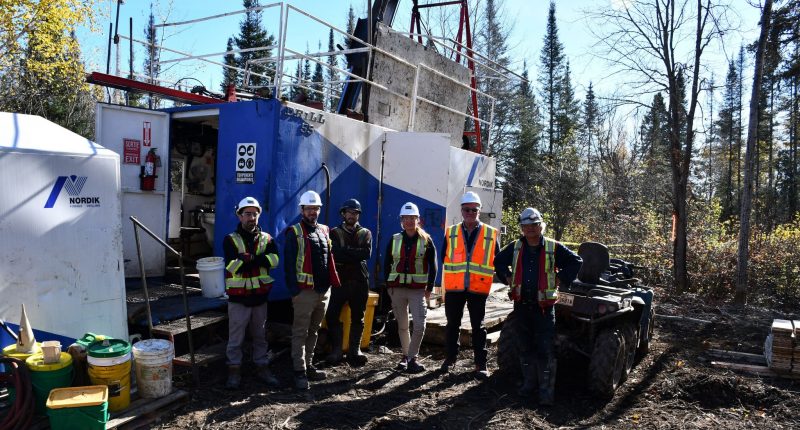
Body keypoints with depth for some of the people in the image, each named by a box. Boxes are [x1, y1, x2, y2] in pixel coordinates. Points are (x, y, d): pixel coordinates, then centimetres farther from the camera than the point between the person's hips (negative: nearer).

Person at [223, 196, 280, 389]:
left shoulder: (266, 239, 6)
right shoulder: (231, 240, -4)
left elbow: (274, 259, -14)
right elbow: (233, 266, -20)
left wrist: (246, 259, -20)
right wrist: (258, 260, -18)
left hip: (260, 295, 3)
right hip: (238, 297, -3)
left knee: (260, 336, 15)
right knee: (236, 337, 3)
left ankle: (262, 368, 26)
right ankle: (234, 371, 15)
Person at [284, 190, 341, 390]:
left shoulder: (324, 230, 14)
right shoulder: (295, 232, -5)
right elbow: (289, 263, -9)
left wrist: (332, 282, 11)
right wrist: (293, 289, -15)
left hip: (324, 290, 6)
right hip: (305, 291, -6)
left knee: (313, 331, 15)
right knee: (300, 333, -2)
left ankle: (308, 365, 25)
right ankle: (299, 372, 3)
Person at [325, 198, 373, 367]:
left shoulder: (365, 233, 11)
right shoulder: (335, 232, 7)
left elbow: (367, 253, -9)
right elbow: (335, 253, -11)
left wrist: (345, 251, -11)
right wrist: (355, 255, -13)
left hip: (360, 281, 1)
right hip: (340, 280, -1)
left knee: (358, 318, 6)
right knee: (332, 316, -5)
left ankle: (354, 351, 15)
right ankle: (336, 351, 7)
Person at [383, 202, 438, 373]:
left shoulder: (426, 240, 0)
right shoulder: (394, 240, 6)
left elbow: (432, 266, 3)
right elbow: (387, 264, 10)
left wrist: (429, 288, -2)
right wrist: (388, 285, 3)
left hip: (418, 289, -2)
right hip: (397, 288, 2)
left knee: (420, 325, -11)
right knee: (402, 325, 10)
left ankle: (412, 357, 2)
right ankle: (406, 356, 24)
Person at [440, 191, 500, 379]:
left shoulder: (491, 234, 1)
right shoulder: (451, 233, 5)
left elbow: (498, 261, 8)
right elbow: (444, 258, 11)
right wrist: (445, 282, 8)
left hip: (478, 288, -2)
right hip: (454, 287, 2)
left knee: (478, 326, 5)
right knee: (452, 324, 12)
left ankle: (481, 364, 12)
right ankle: (450, 358, 26)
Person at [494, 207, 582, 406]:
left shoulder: (553, 248, -4)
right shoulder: (515, 247, 5)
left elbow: (576, 262, 2)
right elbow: (498, 261, 21)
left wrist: (560, 279, -4)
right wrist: (507, 278, 9)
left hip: (544, 307, -4)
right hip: (521, 305, 4)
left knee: (545, 350, -3)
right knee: (524, 347, 13)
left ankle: (546, 390, 4)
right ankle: (528, 383, 28)